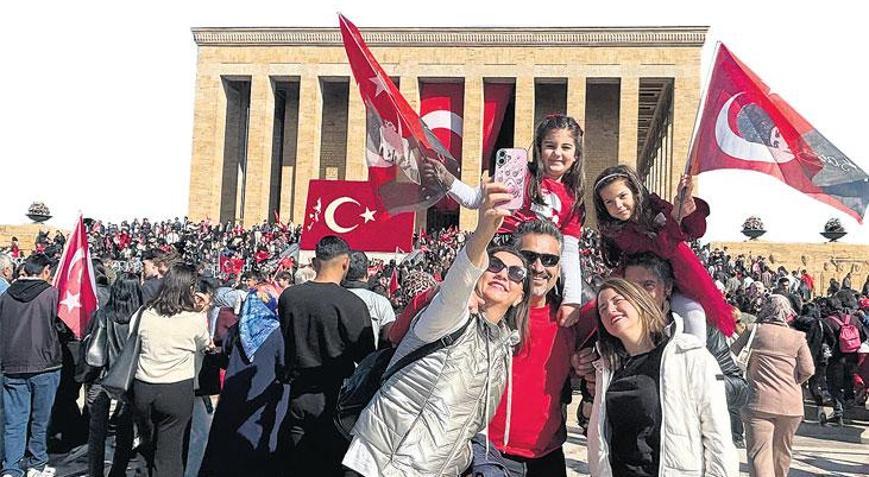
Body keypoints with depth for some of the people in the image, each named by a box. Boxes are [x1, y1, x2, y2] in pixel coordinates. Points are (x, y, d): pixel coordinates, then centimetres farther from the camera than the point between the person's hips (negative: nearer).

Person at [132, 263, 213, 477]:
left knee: (149, 446, 23)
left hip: (143, 388, 4)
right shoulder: (195, 319, -12)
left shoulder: (146, 314, -5)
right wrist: (202, 312, 9)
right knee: (169, 453, 5)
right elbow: (203, 346, 7)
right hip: (177, 390, -3)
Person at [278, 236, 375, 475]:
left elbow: (281, 344, 9)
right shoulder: (352, 304, -18)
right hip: (331, 399, -4)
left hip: (294, 395, 4)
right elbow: (366, 357, -12)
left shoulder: (287, 296, -3)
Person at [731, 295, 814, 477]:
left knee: (759, 453, -6)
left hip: (759, 401, -2)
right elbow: (808, 370, -3)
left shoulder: (753, 331, 1)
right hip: (790, 403, 3)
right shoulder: (797, 337, 2)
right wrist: (793, 383, 15)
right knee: (782, 452, 21)